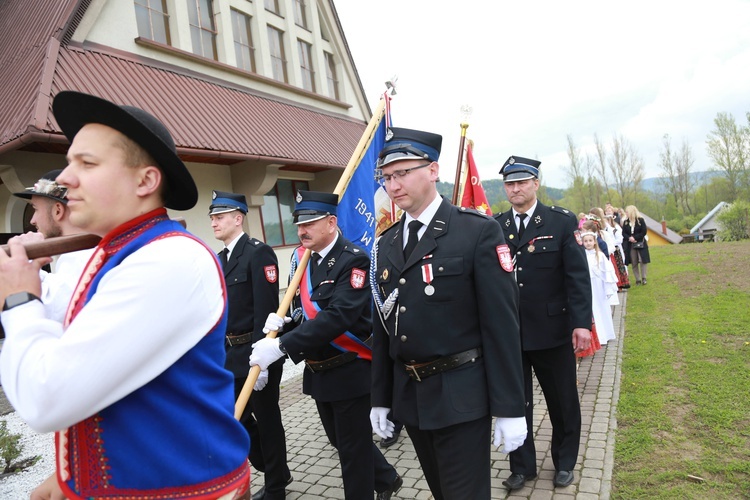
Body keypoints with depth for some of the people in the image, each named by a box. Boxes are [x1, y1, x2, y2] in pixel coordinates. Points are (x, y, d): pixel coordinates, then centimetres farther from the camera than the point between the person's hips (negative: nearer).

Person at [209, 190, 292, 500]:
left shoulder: (258, 253, -13)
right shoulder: (219, 259, 11)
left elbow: (266, 309, -20)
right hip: (231, 354, 8)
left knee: (267, 420, 7)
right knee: (237, 418, 16)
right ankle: (276, 472, 37)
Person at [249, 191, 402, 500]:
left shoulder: (353, 260, -18)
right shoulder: (301, 257, 4)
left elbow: (338, 316, -29)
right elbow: (301, 306, 10)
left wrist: (280, 347, -33)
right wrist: (283, 320, -13)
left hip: (350, 371, -8)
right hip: (317, 370, 8)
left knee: (353, 447, 7)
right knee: (339, 438, 23)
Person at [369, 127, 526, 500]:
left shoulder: (478, 232, -11)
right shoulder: (385, 245, 6)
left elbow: (501, 325, -13)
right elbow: (382, 328, 9)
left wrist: (509, 408, -12)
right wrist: (380, 398, 11)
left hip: (461, 398, -5)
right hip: (409, 398, 6)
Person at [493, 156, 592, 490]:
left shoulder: (562, 221, -4)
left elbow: (578, 275, -7)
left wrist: (581, 323, -14)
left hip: (553, 331, -1)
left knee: (563, 401, 16)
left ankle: (565, 462, 39)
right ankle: (522, 466, 32)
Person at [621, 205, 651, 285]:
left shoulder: (641, 220, -5)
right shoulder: (625, 222, 5)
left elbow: (644, 232, -8)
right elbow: (623, 233, 2)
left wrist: (635, 238, -16)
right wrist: (629, 238, -17)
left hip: (640, 244, -3)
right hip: (630, 245, 3)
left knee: (643, 261, -7)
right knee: (634, 263, 4)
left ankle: (643, 278, 3)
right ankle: (638, 279, 12)